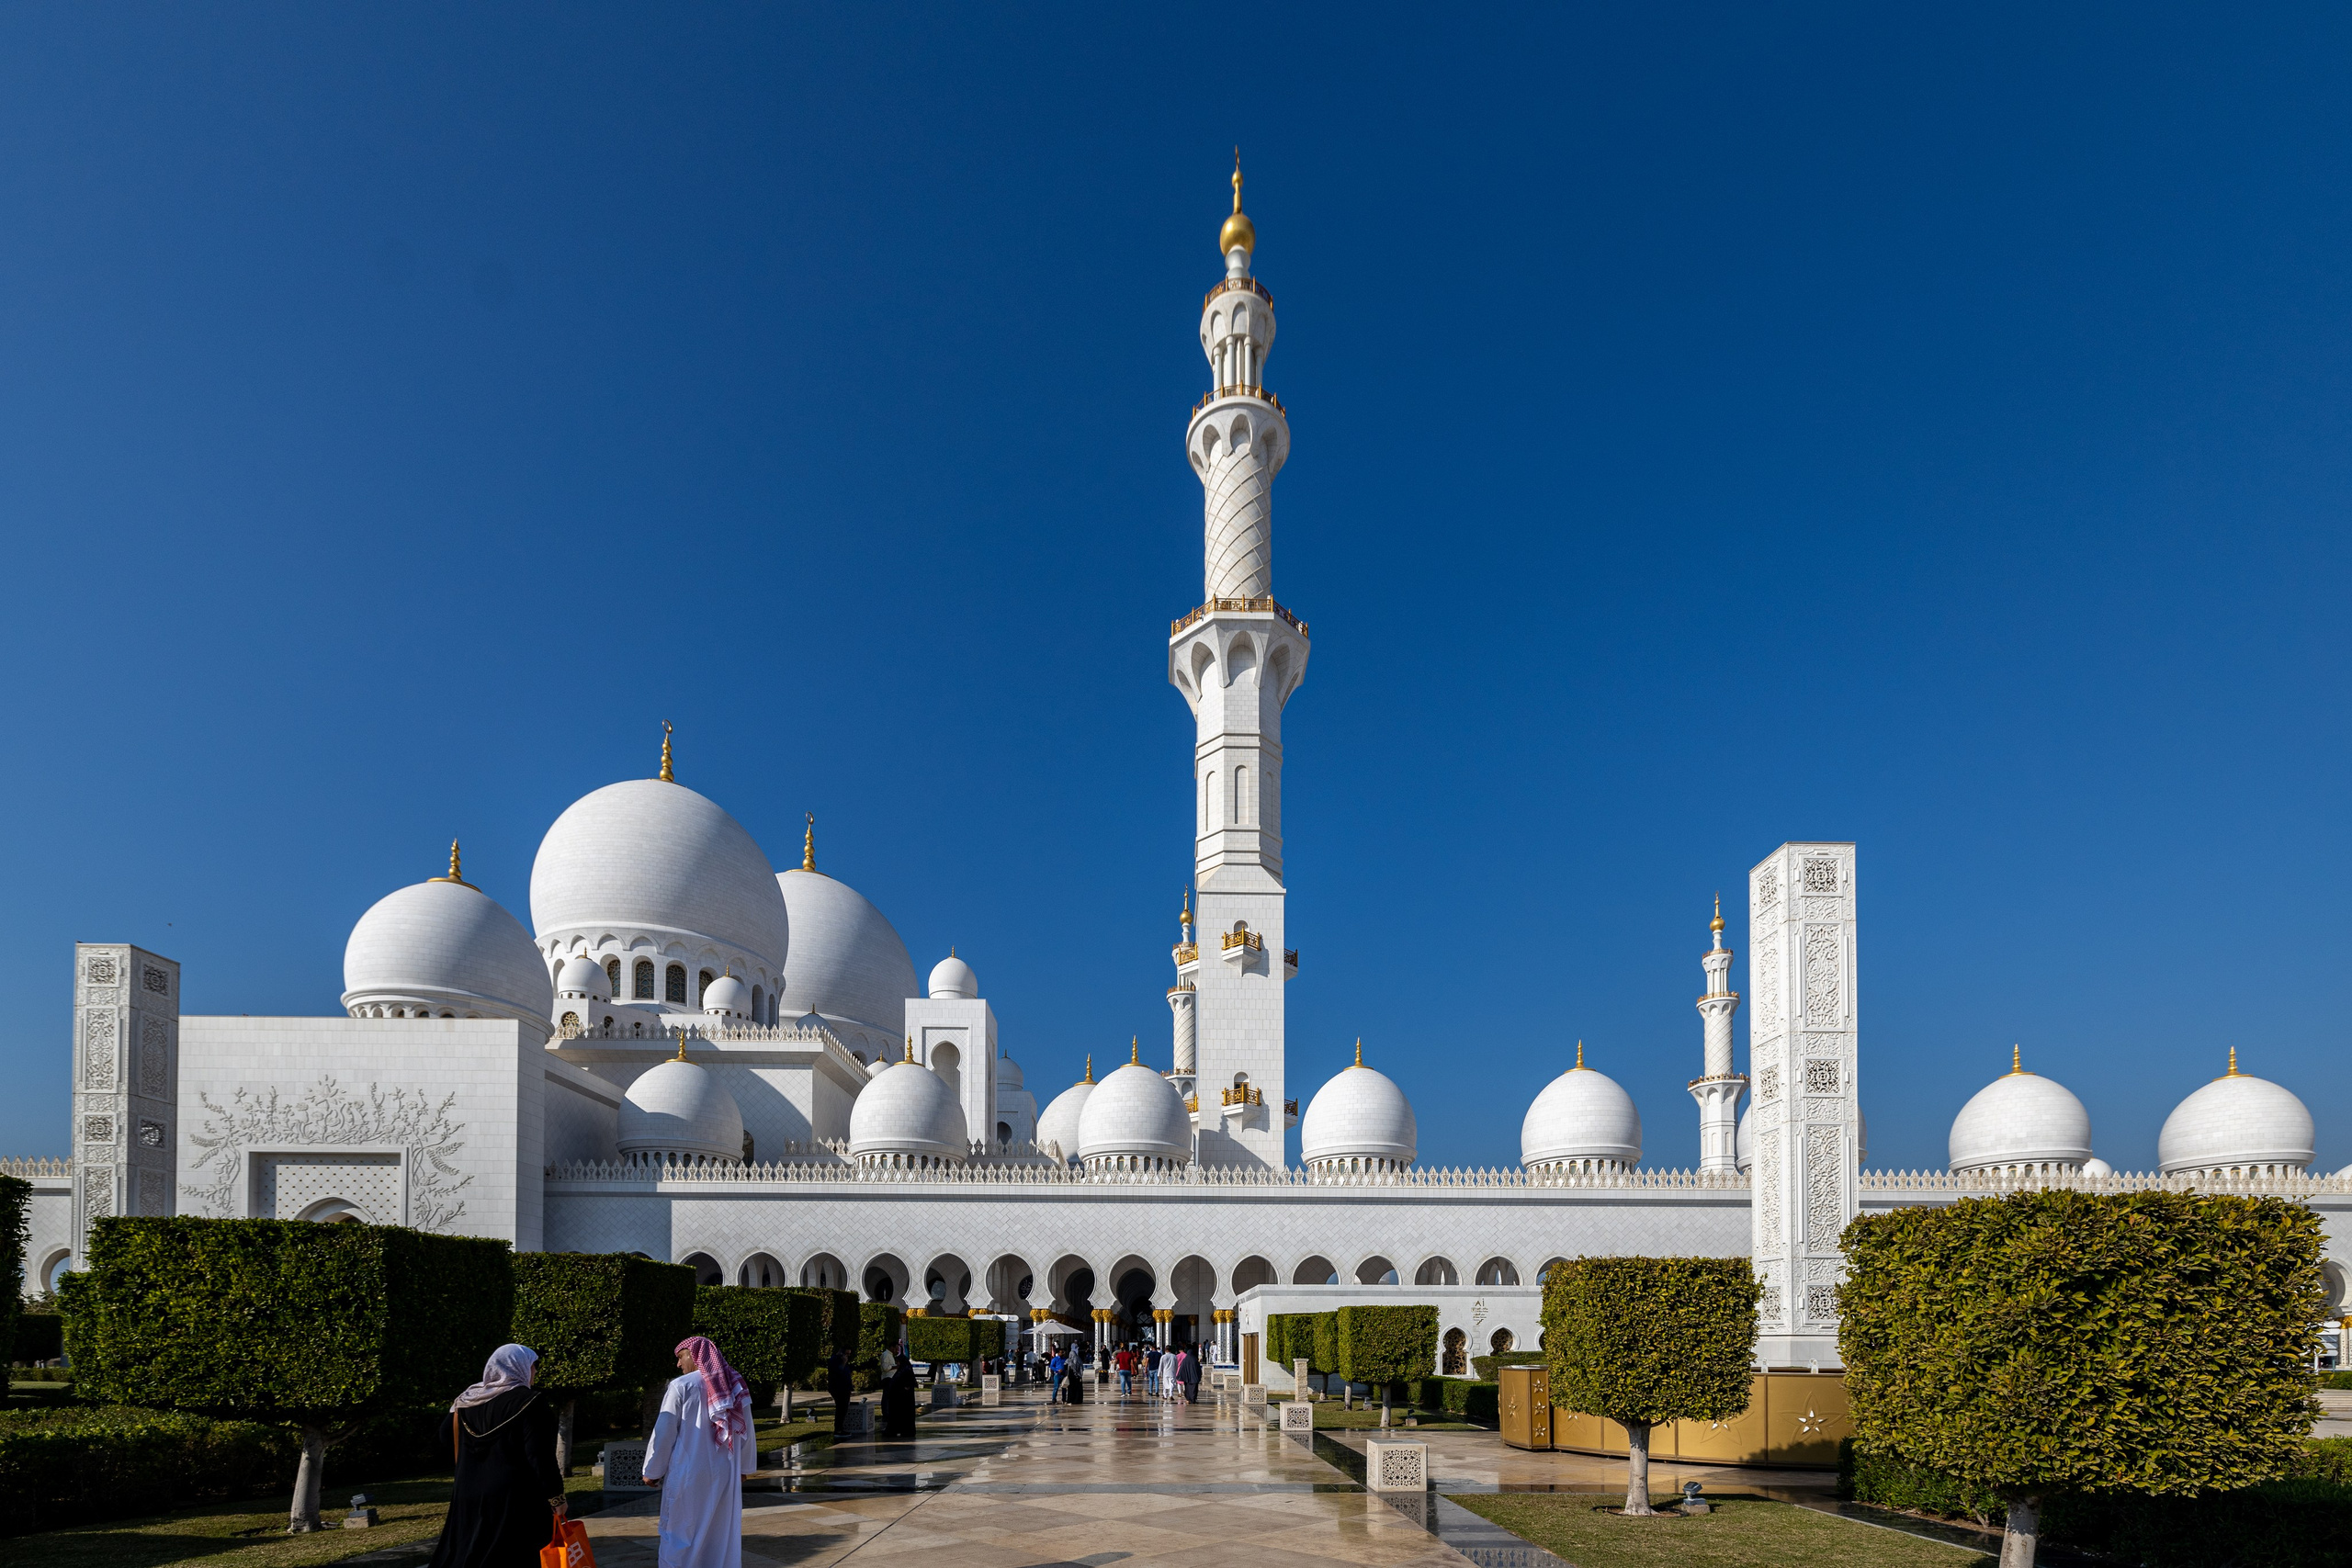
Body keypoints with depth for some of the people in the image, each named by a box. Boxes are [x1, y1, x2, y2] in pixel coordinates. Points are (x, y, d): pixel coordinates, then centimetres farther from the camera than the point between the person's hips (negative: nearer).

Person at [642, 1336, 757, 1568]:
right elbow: (746, 1429, 11)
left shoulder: (681, 1386, -11)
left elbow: (664, 1432, -9)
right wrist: (743, 1466, 21)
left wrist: (652, 1470, 2)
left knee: (681, 1530, 6)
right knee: (723, 1531, 11)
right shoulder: (734, 1385, 5)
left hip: (688, 1472, -5)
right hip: (725, 1472, 5)